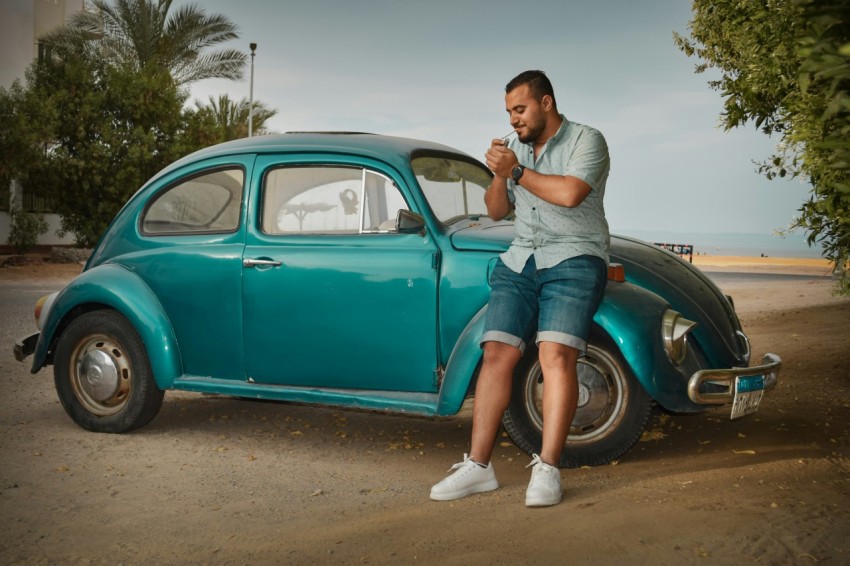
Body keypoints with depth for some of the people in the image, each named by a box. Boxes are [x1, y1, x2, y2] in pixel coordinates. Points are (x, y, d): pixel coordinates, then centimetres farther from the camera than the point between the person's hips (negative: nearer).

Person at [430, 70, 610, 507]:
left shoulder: (587, 141, -2)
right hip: (519, 261, 5)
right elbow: (497, 211, 19)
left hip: (573, 259, -5)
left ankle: (547, 469, -18)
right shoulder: (517, 147, 18)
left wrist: (516, 171, -8)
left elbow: (569, 194, -19)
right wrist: (499, 174, -1)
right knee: (497, 353, -8)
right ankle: (477, 466, -7)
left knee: (556, 355, -21)